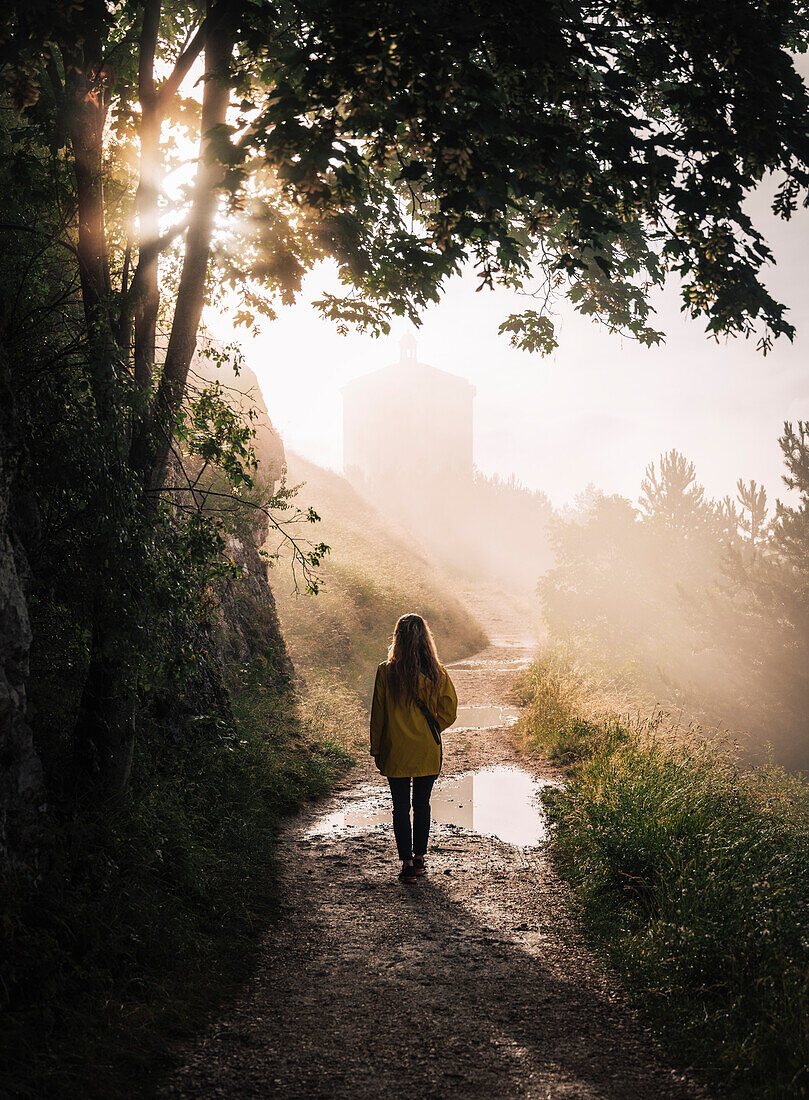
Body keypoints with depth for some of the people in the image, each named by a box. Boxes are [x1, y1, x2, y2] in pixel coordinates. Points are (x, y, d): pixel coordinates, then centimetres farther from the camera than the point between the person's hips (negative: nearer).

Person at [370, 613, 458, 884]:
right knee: (422, 805, 15)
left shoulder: (386, 672, -11)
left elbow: (378, 714, -5)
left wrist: (376, 749, 5)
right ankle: (419, 859, 23)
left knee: (401, 808, 6)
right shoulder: (436, 673, -6)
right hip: (428, 752, 2)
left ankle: (407, 863, 4)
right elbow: (449, 711, -3)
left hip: (396, 752, -2)